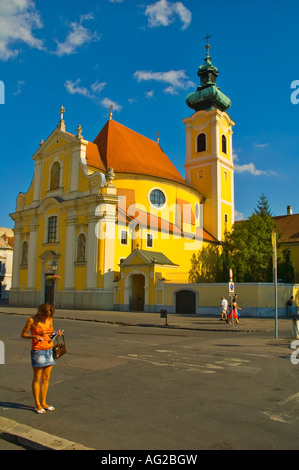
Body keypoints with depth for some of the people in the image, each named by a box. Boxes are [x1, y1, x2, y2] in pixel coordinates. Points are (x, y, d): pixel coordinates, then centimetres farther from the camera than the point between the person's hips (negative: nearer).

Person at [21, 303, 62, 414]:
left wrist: (57, 333, -5)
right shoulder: (32, 320, -12)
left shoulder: (50, 319, 3)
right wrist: (34, 336, -23)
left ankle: (43, 402, 23)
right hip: (38, 351, -5)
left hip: (49, 349, 5)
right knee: (37, 379, 4)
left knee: (46, 378, 11)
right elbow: (23, 334, -5)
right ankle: (37, 405, 16)